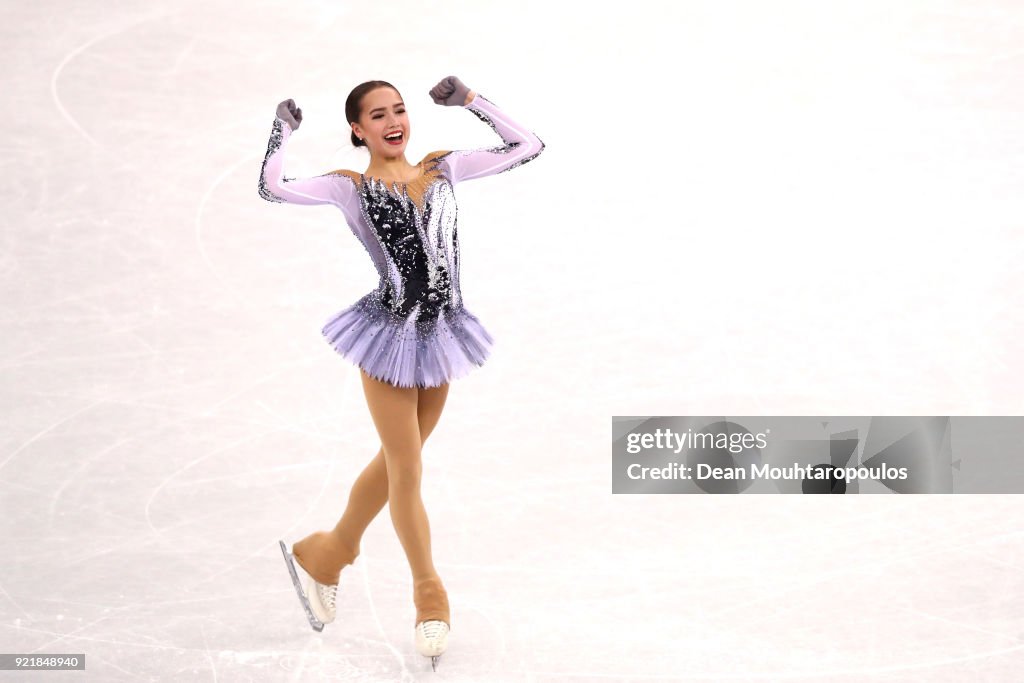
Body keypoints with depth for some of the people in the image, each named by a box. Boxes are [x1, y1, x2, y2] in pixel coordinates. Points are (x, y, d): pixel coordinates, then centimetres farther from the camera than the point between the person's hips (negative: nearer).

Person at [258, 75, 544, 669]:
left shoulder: (443, 169, 7)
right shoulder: (350, 186, -4)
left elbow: (527, 147, 7)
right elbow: (272, 189, -18)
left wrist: (471, 101, 4)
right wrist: (283, 131, -9)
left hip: (440, 334, 5)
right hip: (391, 336, -5)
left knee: (396, 462, 18)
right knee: (407, 470, 2)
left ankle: (327, 554, 40)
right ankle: (430, 596, 20)